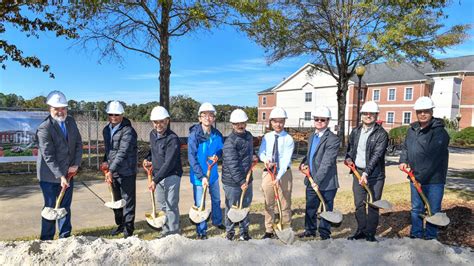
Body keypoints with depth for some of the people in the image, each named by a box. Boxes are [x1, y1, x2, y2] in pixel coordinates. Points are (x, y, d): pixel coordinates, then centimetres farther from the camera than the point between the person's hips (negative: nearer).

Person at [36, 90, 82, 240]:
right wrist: (60, 176, -24)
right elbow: (48, 156, -21)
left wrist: (76, 164, -9)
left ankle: (65, 235, 29)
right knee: (50, 208, 6)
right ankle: (46, 239, 21)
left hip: (68, 173, 6)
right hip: (50, 176, -6)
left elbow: (78, 143, 4)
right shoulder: (44, 128, -18)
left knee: (65, 206, 16)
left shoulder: (71, 121, 2)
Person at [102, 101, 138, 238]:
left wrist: (111, 170, -31)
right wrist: (106, 161, 4)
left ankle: (128, 228, 13)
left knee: (128, 201, 1)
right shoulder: (106, 130, 9)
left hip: (127, 172, -7)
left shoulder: (128, 131, -17)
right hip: (113, 172, 8)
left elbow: (122, 153, -25)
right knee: (116, 200, 19)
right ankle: (120, 224, 35)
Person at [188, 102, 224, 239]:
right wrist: (201, 176, -24)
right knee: (200, 204, 4)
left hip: (213, 173, 5)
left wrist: (217, 156, -13)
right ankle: (201, 231, 22)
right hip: (198, 176, -5)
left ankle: (217, 221, 48)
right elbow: (192, 157, -20)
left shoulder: (217, 134, -5)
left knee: (216, 199, 23)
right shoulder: (194, 135, -19)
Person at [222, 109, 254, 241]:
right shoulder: (230, 142, -18)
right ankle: (230, 231, 27)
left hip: (246, 179, 7)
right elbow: (232, 165, -23)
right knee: (231, 208, 8)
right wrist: (241, 181, -23)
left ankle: (244, 231, 32)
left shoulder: (249, 136, 7)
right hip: (232, 182, -7)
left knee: (245, 206, 17)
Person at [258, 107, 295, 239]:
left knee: (285, 204, 7)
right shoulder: (267, 137, 3)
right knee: (268, 203, 11)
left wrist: (278, 177, -26)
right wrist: (266, 160, -19)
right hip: (268, 172, 3)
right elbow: (261, 152, 5)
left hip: (284, 173, -3)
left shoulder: (288, 139, -9)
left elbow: (286, 160, -17)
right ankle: (269, 230, 25)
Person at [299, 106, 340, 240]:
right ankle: (310, 230, 36)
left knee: (326, 210, 9)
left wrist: (317, 180, -25)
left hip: (326, 182, -7)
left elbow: (327, 163, -22)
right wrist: (304, 163, 2)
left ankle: (324, 234, 25)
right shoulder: (312, 137, 10)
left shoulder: (333, 139, -16)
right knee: (310, 207, 18)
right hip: (311, 180, 7)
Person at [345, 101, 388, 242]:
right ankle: (361, 231, 25)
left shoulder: (381, 134, -10)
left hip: (375, 175, -5)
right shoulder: (355, 131, 8)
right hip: (357, 172, 5)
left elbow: (376, 155, -19)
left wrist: (366, 173, -27)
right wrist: (348, 158, 5)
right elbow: (350, 147, 24)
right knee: (359, 204, 11)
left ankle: (370, 233, 16)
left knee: (373, 205, 3)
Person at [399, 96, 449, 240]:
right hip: (415, 177, 6)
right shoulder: (412, 129, 7)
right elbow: (405, 147, 19)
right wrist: (403, 160, 0)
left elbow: (433, 158, -22)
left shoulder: (439, 132, -15)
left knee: (433, 210, 7)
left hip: (434, 179, -6)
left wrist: (420, 177, -23)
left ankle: (430, 237, 21)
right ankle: (416, 235, 27)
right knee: (416, 208, 15)